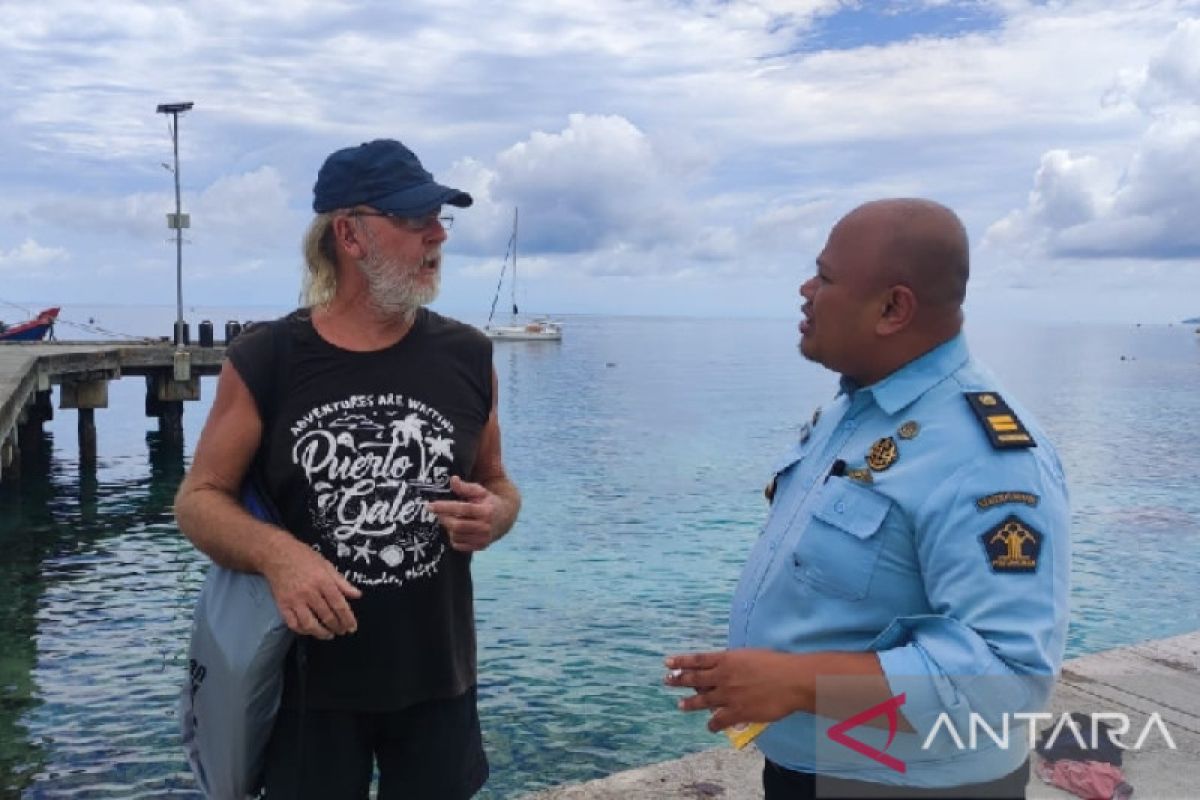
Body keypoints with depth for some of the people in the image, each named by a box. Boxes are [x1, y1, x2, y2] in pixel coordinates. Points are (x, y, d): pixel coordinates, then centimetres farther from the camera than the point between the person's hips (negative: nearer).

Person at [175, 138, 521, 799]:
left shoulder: (466, 356, -1)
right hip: (311, 681, -2)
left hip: (437, 679, 2)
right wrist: (276, 553, -21)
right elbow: (199, 498, -2)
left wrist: (494, 516, -13)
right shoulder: (264, 361, -7)